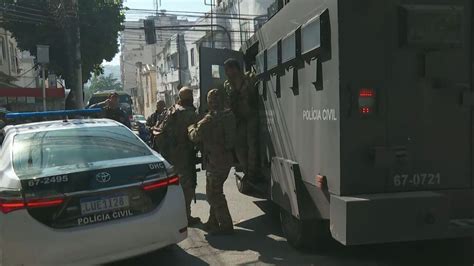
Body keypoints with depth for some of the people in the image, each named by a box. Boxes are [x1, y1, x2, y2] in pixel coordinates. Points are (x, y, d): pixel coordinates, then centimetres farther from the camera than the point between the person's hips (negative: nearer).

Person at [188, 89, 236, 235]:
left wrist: (191, 127, 10)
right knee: (215, 192, 21)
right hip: (226, 159, 9)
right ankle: (213, 222, 32)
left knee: (214, 194, 1)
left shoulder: (210, 119, -21)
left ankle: (225, 225, 6)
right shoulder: (229, 115, 5)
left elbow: (195, 136, -13)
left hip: (215, 161, -9)